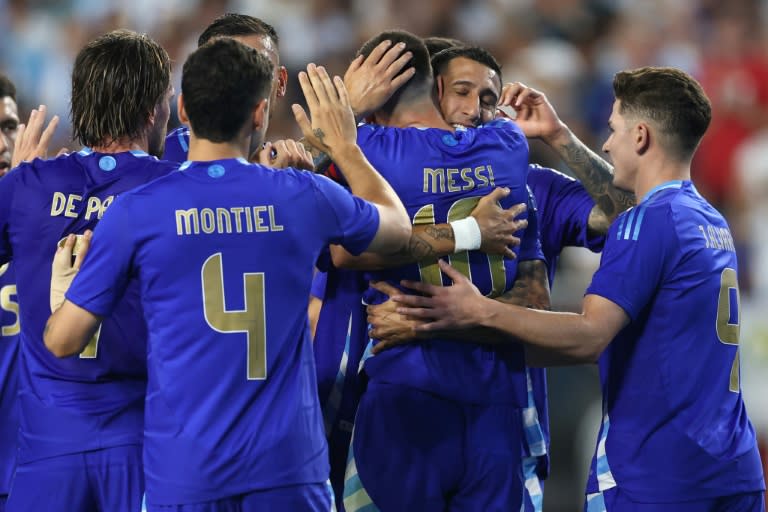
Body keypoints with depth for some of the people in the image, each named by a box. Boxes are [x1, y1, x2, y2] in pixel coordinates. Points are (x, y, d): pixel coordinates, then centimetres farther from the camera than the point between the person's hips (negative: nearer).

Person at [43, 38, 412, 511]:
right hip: (287, 464, 1)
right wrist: (345, 147, 33)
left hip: (183, 471, -1)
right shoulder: (305, 197, -1)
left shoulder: (136, 212, -6)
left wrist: (60, 289, 21)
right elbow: (399, 229, 21)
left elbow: (64, 341, -1)